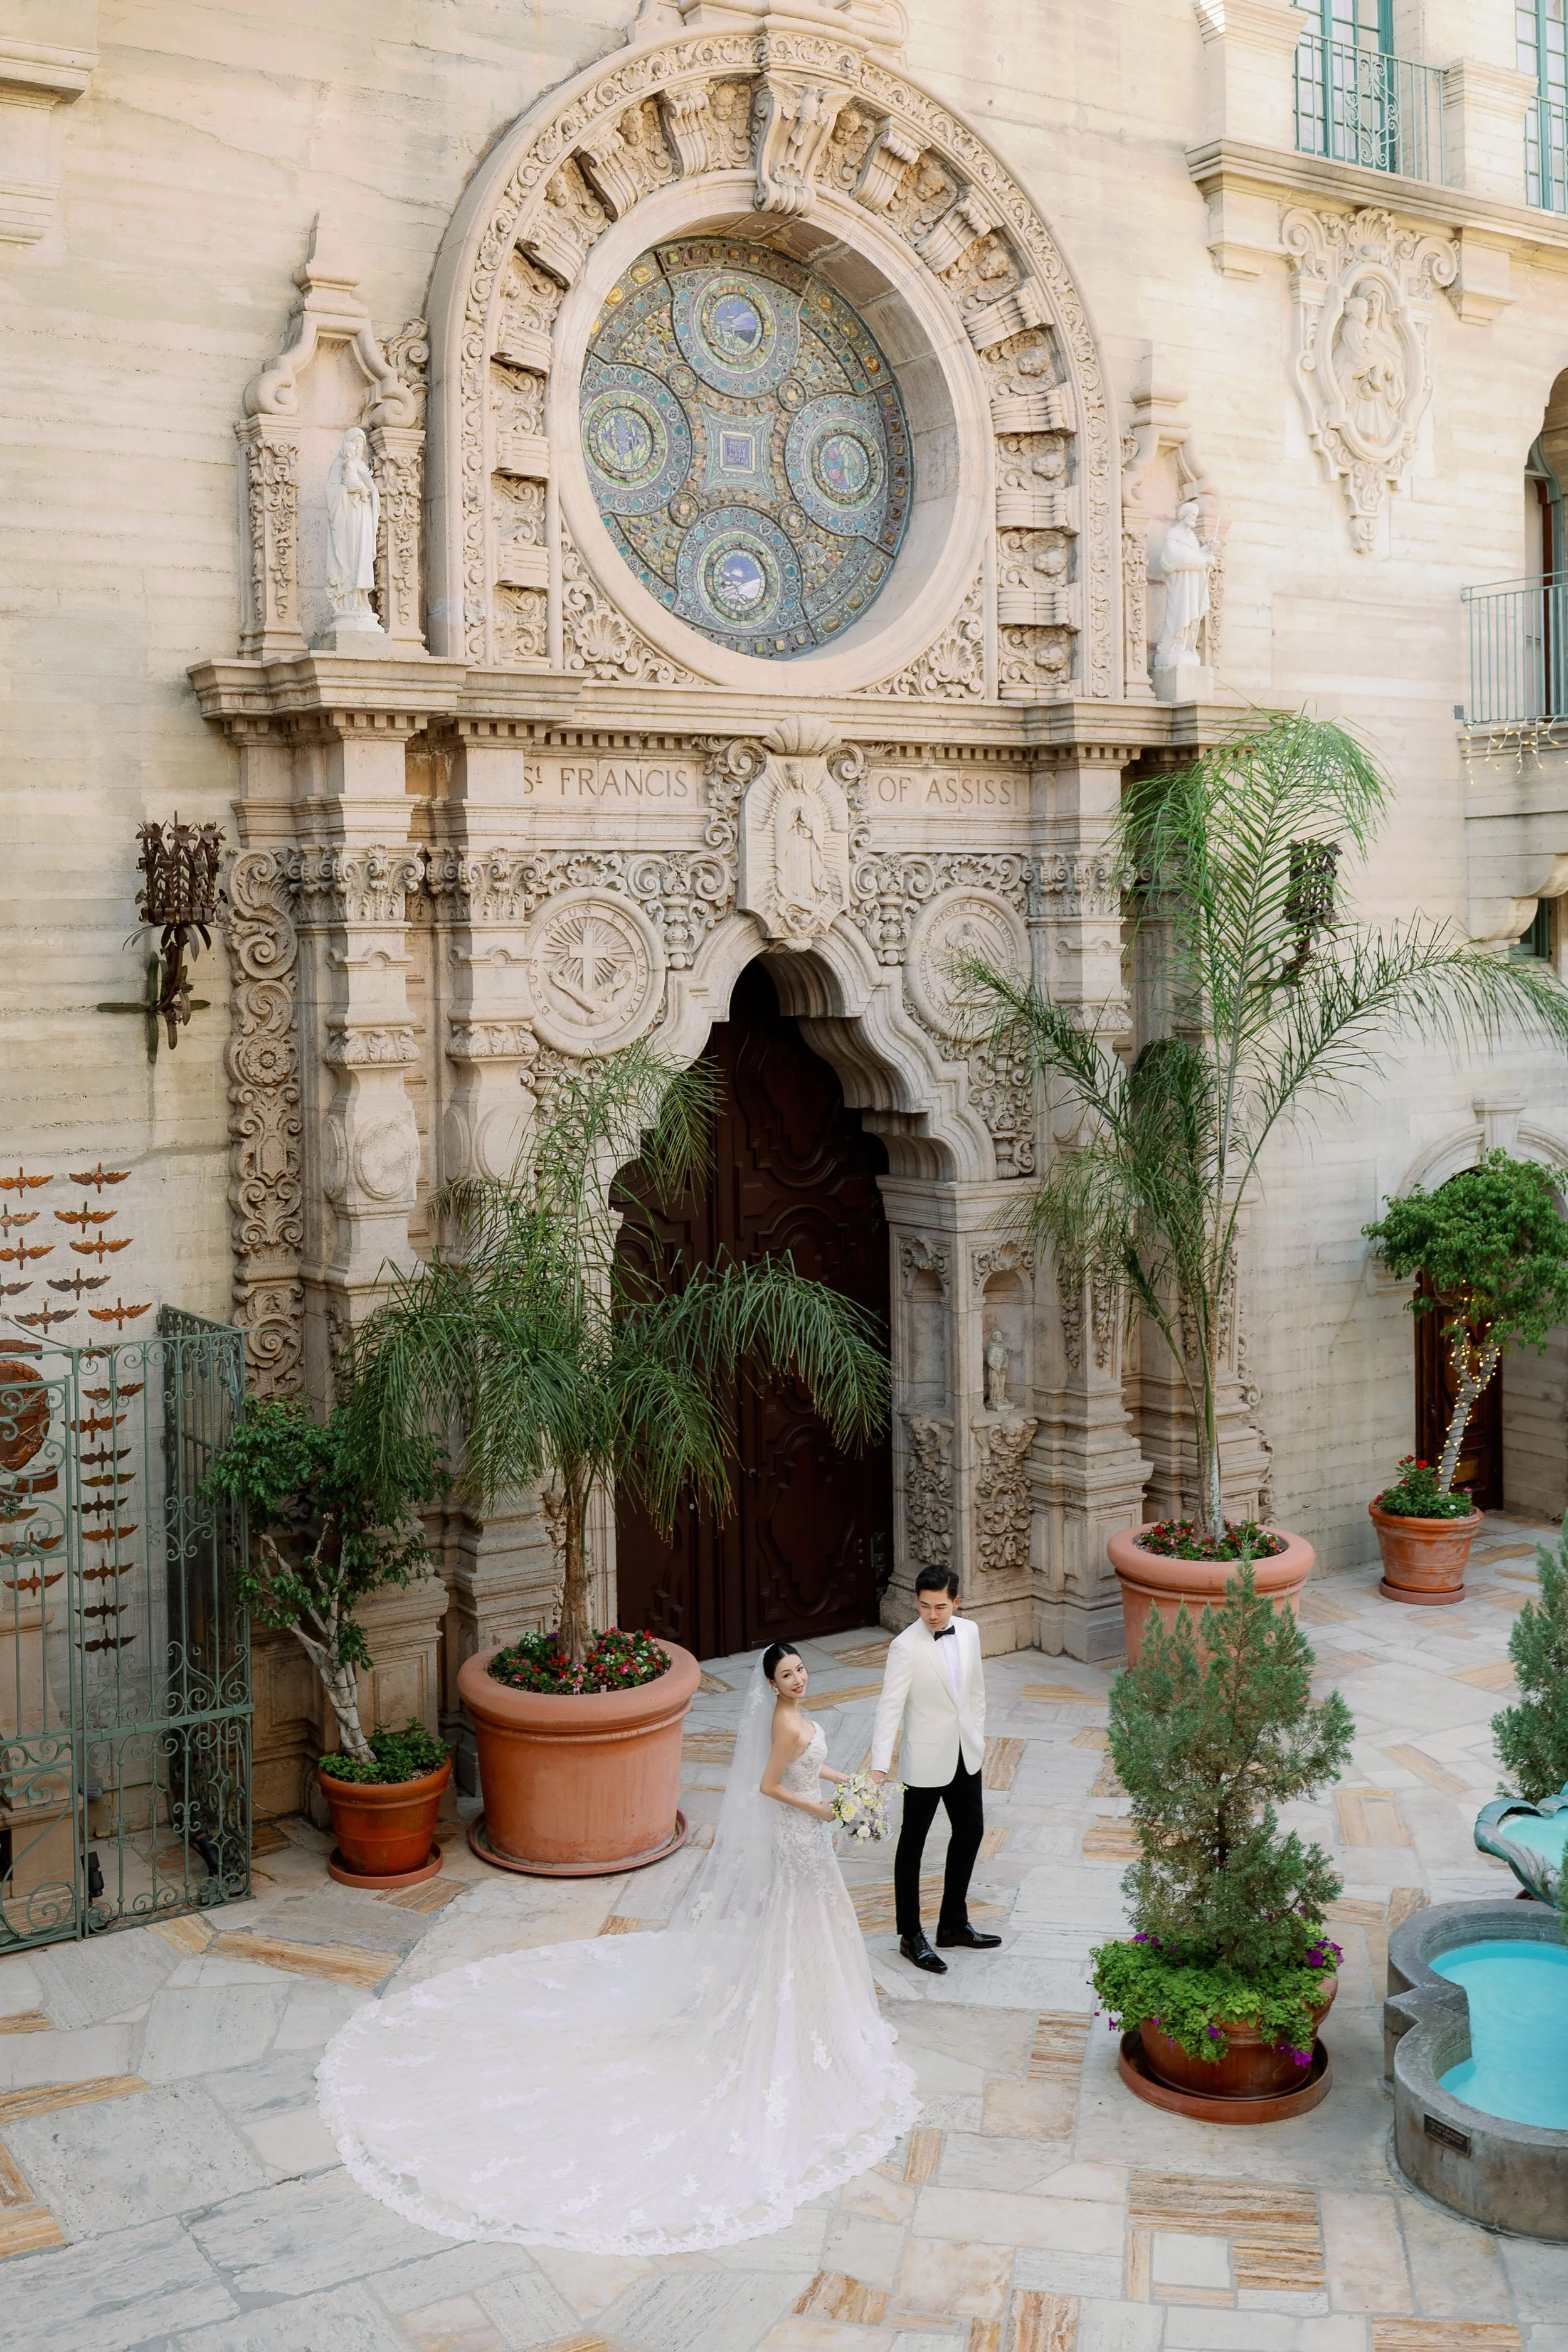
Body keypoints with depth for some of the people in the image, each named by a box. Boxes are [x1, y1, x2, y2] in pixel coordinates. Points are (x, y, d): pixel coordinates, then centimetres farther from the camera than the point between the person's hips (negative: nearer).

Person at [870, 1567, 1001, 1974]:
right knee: (913, 1844, 7)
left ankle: (954, 1924, 34)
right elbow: (890, 1707, -25)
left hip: (965, 1754, 7)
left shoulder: (969, 1632, -3)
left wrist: (978, 1739, 13)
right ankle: (911, 1936, 19)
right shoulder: (906, 1647, -21)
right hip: (926, 1760, -7)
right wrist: (879, 1766, -31)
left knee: (970, 1832, 18)